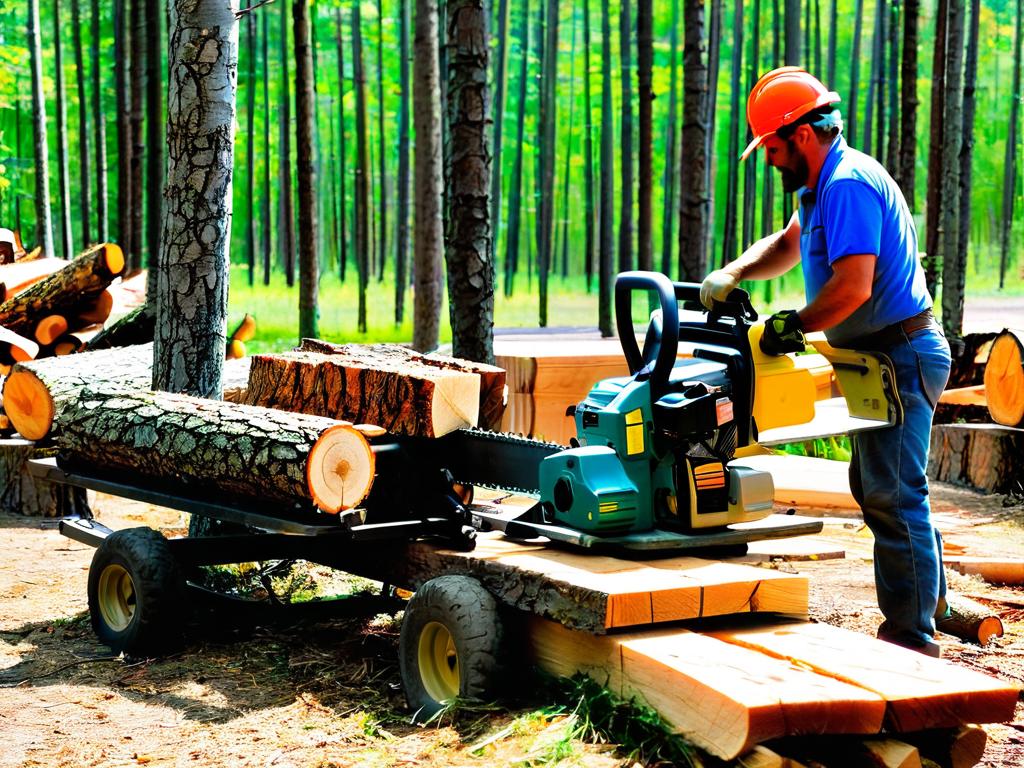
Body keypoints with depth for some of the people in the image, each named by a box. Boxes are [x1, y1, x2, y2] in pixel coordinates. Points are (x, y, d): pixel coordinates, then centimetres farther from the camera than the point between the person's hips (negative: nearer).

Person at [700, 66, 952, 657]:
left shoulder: (848, 185, -20)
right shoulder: (825, 186, 14)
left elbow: (853, 285, -29)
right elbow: (788, 246, 26)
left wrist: (793, 327, -18)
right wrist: (733, 274, 8)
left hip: (900, 355, -11)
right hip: (887, 358, 11)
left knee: (895, 497, -9)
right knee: (875, 485, 19)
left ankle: (911, 638, -6)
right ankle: (932, 597, 30)